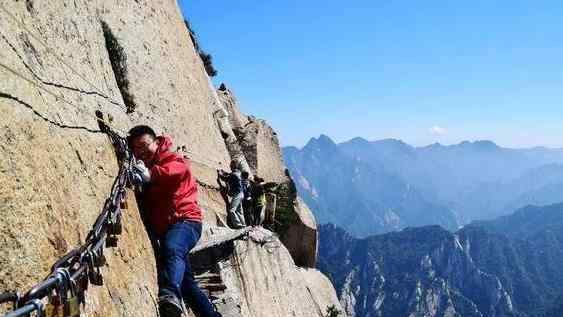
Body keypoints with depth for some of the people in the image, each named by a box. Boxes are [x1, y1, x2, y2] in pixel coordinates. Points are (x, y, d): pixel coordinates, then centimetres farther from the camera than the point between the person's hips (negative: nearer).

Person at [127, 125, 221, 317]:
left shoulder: (169, 158, 1)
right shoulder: (142, 169, 22)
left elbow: (181, 167, -25)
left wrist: (152, 174, -42)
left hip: (185, 220, -9)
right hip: (163, 228, 9)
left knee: (171, 248, -39)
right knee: (185, 281, 12)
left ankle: (170, 295, -62)